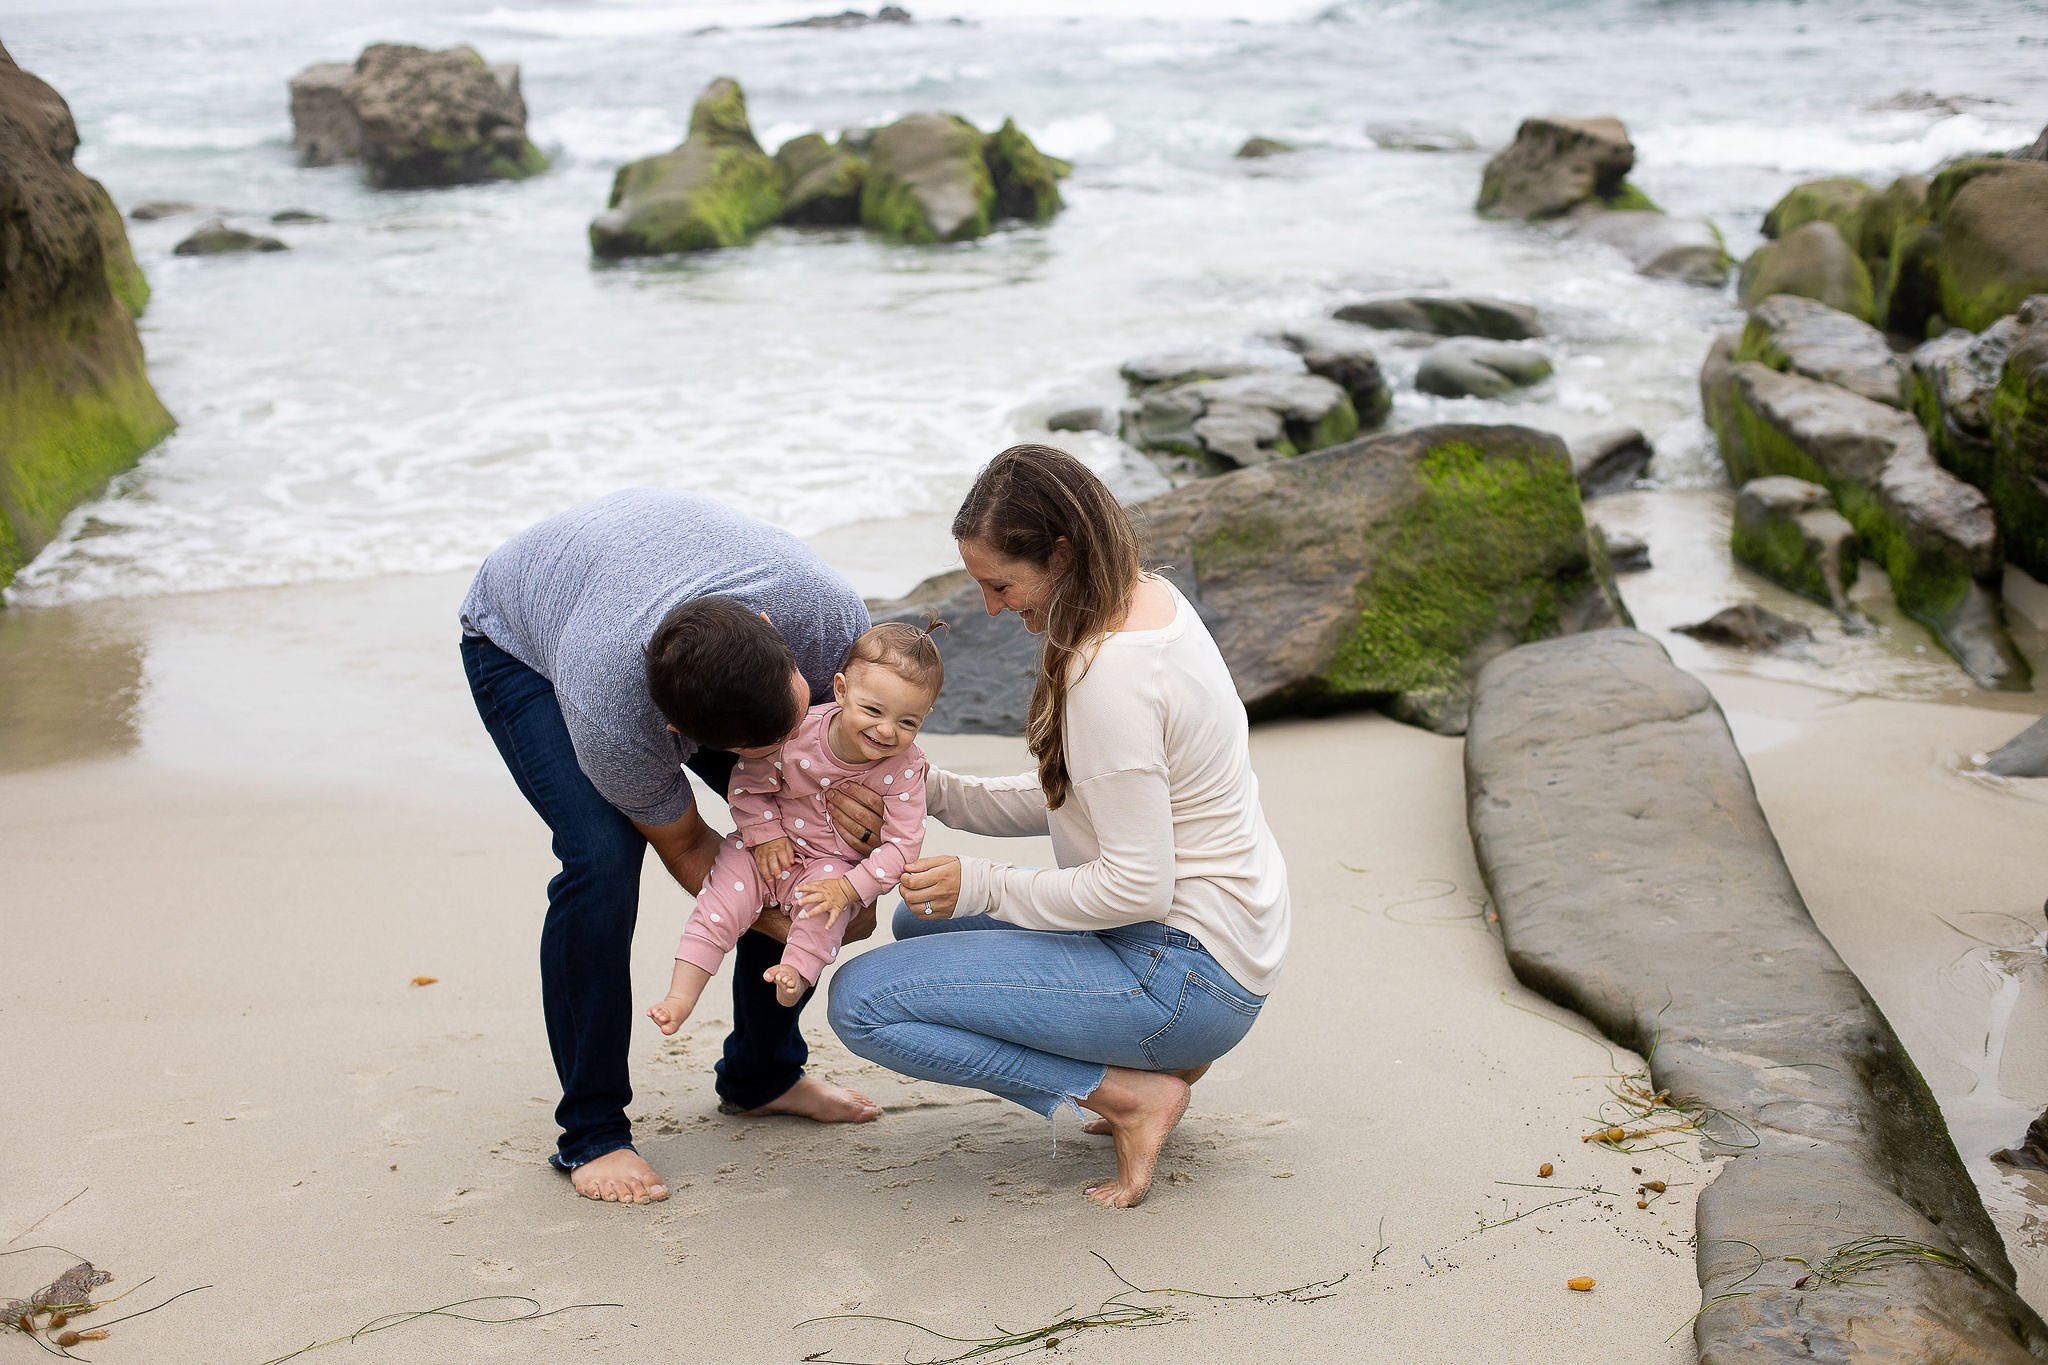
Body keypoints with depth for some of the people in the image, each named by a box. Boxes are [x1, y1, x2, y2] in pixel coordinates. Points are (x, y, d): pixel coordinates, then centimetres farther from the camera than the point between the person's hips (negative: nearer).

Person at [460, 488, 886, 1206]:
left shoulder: (828, 613, -37)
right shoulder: (613, 718, -43)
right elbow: (685, 848, -21)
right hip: (519, 636, -5)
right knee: (602, 856, -26)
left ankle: (763, 1072, 16)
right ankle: (590, 1134, -9)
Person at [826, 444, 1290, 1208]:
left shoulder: (1109, 674, -25)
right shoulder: (1149, 601, 4)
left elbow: (1137, 887, -24)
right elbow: (1076, 800, 12)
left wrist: (983, 887, -13)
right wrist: (931, 793, 3)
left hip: (1186, 972, -10)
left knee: (862, 1001, -13)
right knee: (925, 923, 25)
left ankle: (1131, 1094, -8)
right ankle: (1164, 1052, 12)